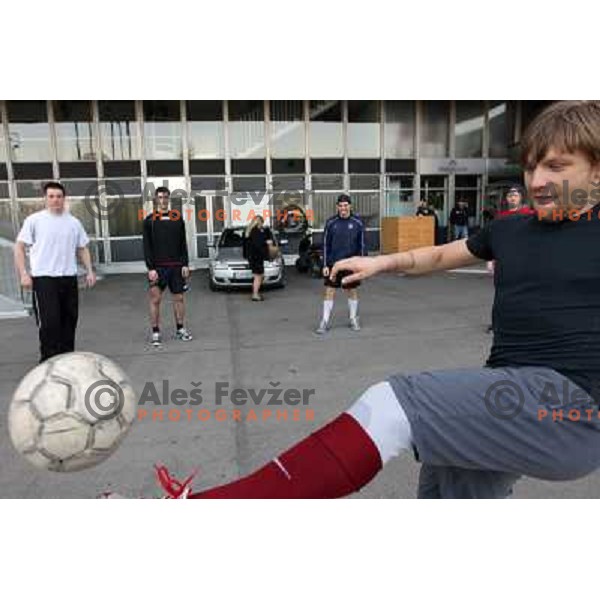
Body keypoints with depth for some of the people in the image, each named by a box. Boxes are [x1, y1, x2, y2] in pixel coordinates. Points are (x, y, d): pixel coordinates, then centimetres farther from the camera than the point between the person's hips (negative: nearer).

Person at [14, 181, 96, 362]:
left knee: (69, 320, 10)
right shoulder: (34, 220, -1)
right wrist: (23, 273, -10)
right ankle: (48, 361, 6)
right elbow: (19, 247, -1)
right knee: (49, 321, -7)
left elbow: (82, 249, 17)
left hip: (69, 278, 4)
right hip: (43, 278, -4)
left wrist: (89, 271, 8)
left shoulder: (74, 222, 9)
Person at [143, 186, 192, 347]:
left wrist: (185, 264, 1)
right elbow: (147, 247, -2)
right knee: (155, 299, -1)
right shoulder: (149, 220, 2)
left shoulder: (177, 218, 9)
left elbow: (183, 244, 9)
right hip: (157, 267, -2)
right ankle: (156, 333, 8)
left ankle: (180, 329, 20)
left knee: (178, 298, 8)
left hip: (176, 266, 2)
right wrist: (150, 268, -11)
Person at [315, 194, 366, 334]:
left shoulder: (357, 223, -1)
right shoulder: (331, 222, 0)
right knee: (329, 292, 1)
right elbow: (326, 245, 2)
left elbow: (362, 245, 3)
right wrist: (325, 265, -3)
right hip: (333, 264, 0)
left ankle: (354, 319, 24)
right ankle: (325, 322, 8)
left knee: (352, 291, 10)